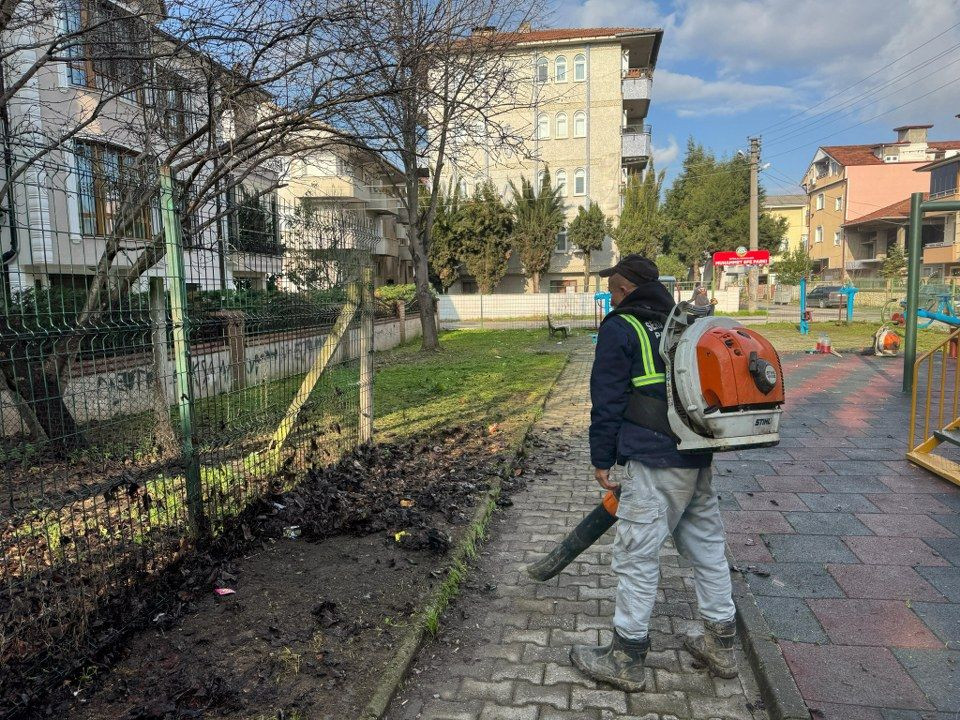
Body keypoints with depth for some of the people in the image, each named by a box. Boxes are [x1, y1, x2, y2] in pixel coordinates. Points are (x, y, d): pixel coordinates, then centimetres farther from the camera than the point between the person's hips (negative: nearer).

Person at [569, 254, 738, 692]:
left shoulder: (620, 328, -6)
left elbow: (607, 402, -9)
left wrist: (601, 459, -1)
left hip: (655, 462, -8)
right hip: (699, 458, 8)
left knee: (637, 556, 1)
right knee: (706, 545, 17)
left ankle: (626, 659, 12)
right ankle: (720, 643, 31)